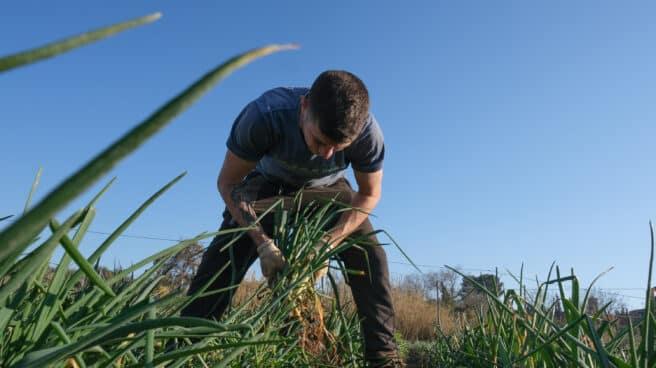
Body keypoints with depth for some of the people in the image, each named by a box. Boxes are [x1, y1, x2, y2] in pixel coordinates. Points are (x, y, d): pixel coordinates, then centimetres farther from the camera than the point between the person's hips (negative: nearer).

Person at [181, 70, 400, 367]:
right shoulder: (264, 115, -39)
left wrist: (330, 242, -30)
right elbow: (228, 182, -24)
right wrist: (262, 242, -36)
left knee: (368, 254, -18)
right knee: (225, 253, -20)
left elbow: (369, 194, -16)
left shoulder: (368, 133, -35)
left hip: (327, 188, 1)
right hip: (270, 184, -1)